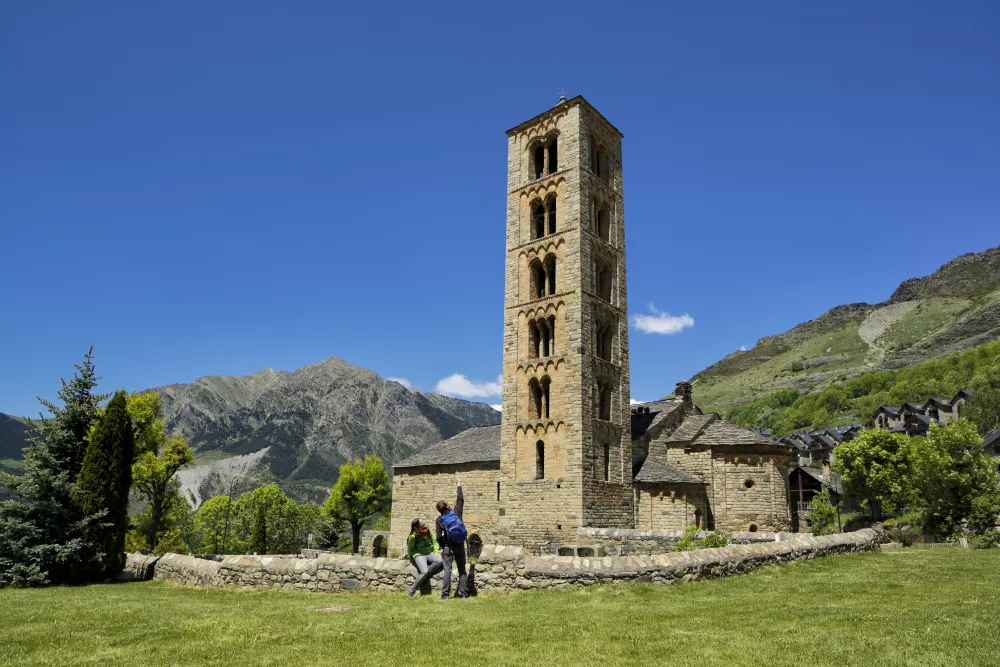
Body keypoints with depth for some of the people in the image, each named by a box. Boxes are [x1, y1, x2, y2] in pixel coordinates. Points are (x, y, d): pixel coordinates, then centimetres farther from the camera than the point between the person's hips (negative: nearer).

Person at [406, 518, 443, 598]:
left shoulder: (428, 531, 3)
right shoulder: (413, 537, -11)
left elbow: (434, 542, 13)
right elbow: (410, 550, 3)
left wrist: (436, 552, 1)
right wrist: (412, 560, 4)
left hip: (430, 553, 5)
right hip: (419, 555, -5)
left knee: (440, 562, -25)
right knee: (424, 571, -30)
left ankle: (425, 577, -9)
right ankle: (412, 590, -12)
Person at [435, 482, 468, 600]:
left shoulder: (439, 520, -4)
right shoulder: (456, 512, 0)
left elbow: (439, 537, -8)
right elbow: (460, 500, 13)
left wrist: (443, 546, 8)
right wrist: (459, 485, 23)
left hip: (448, 547, -2)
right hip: (460, 546, 2)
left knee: (447, 570, -1)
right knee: (462, 570, 10)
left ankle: (445, 594, -5)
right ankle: (463, 593, 10)